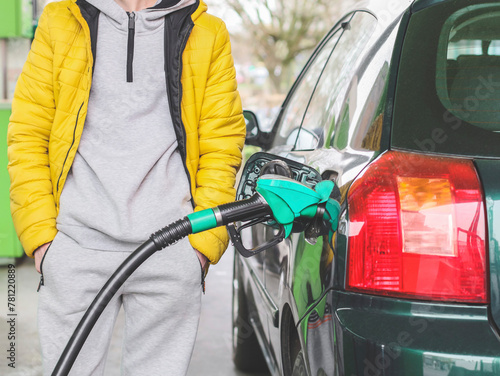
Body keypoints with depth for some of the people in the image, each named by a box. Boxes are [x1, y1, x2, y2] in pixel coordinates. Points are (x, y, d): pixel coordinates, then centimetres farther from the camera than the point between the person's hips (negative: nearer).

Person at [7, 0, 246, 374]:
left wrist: (204, 242, -2)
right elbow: (27, 135, 8)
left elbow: (221, 147, 8)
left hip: (172, 255, 0)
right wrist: (40, 233, -1)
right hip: (76, 246, 0)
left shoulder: (207, 35, 12)